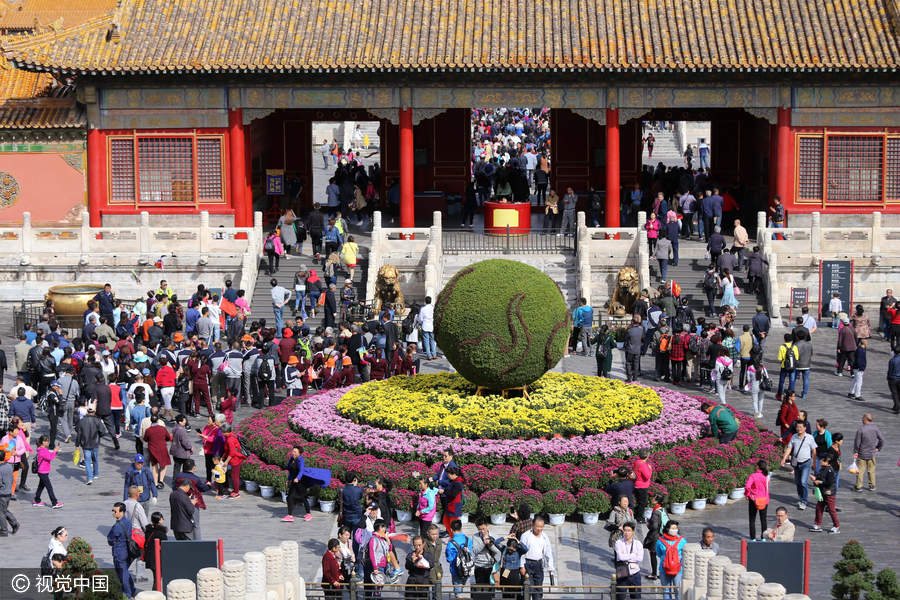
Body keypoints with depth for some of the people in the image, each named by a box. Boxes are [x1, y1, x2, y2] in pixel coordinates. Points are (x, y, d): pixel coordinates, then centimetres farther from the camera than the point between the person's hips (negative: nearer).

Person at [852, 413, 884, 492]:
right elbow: (881, 439, -5)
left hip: (862, 454, -3)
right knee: (871, 470, 15)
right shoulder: (875, 428, -8)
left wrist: (855, 452, 2)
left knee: (860, 470, 7)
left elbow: (857, 442, -12)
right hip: (872, 453, 3)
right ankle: (872, 486, 21)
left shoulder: (860, 430, -18)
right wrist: (878, 448, 10)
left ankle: (859, 486, 12)